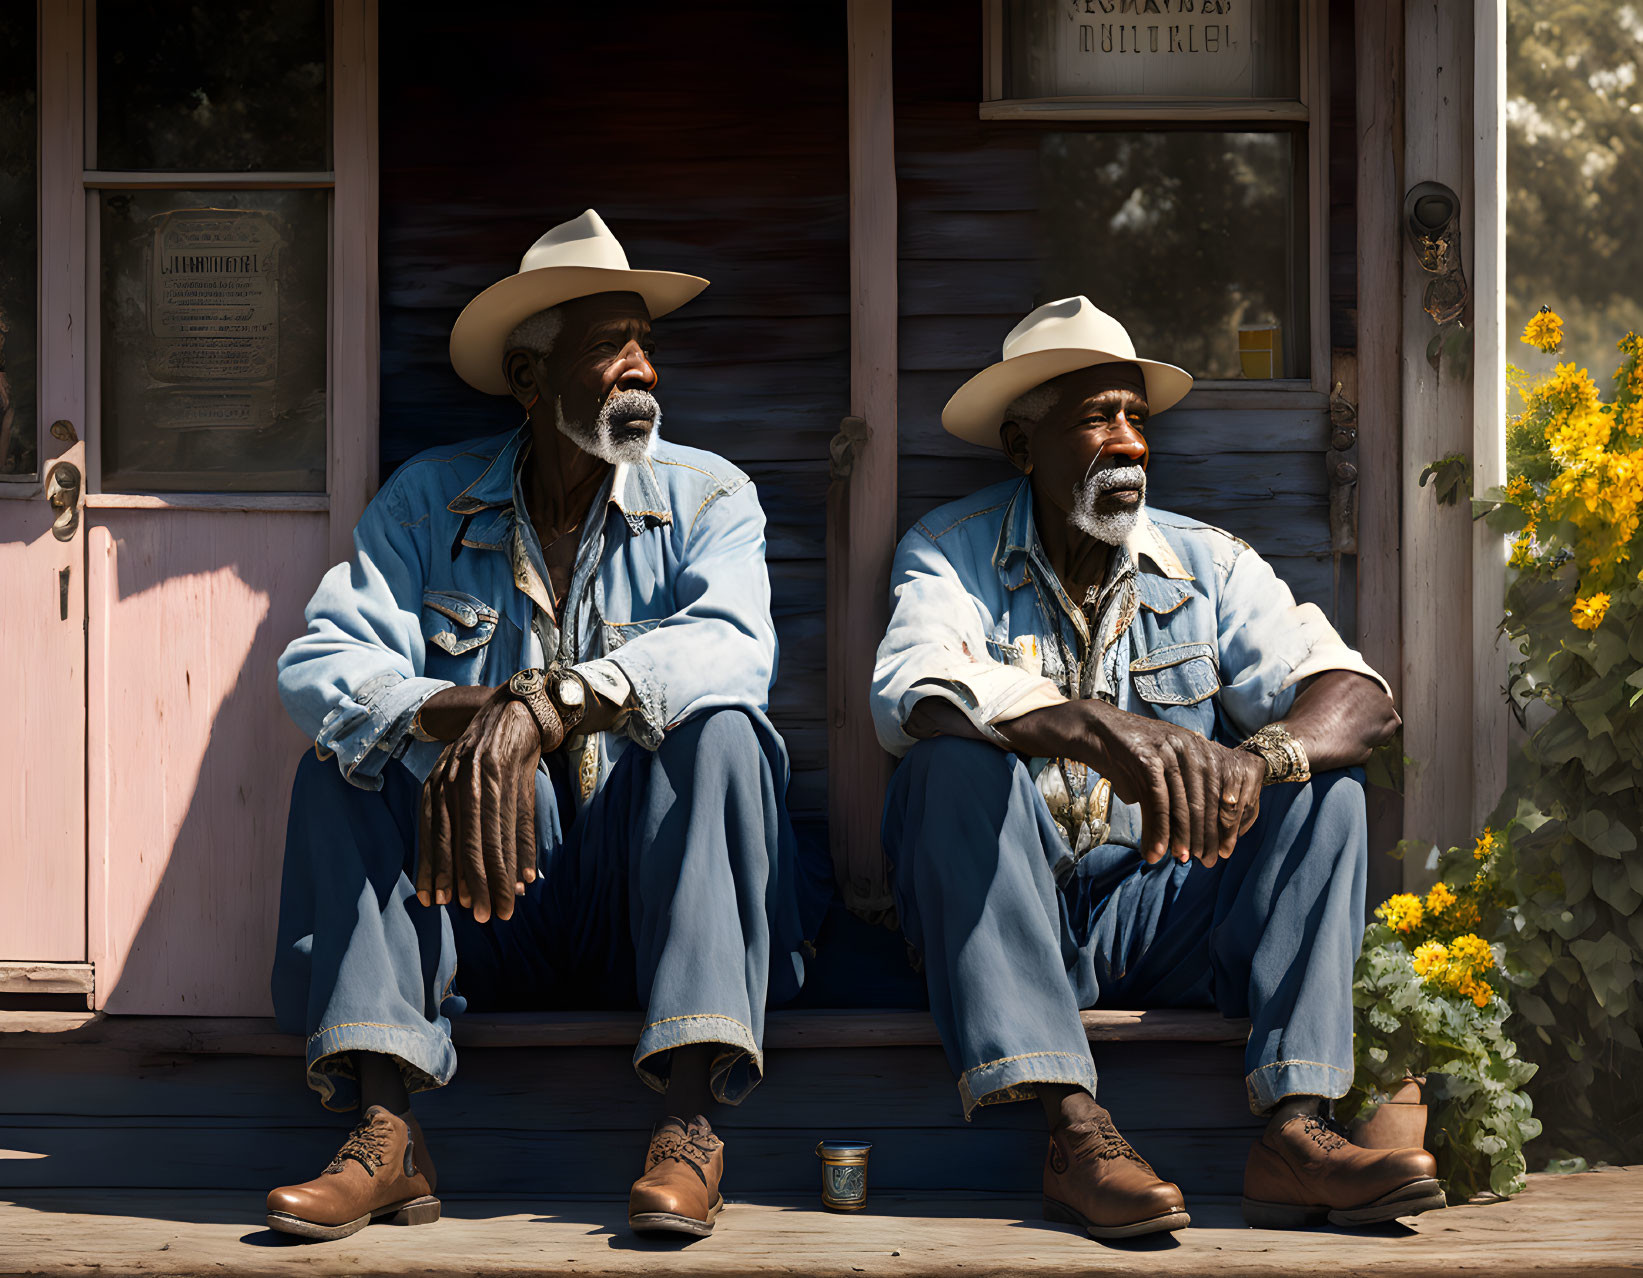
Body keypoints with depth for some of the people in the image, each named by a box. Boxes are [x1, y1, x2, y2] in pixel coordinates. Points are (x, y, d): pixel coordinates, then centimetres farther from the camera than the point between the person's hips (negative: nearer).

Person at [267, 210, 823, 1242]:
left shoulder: (706, 498, 1)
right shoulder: (428, 501, 5)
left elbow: (734, 648, -22)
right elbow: (320, 664, -11)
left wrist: (544, 703, -39)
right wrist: (451, 718, -34)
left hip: (646, 894, -1)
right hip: (483, 915, 2)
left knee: (720, 731, -26)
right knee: (345, 757, -18)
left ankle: (690, 1123, -36)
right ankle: (387, 1134, -31)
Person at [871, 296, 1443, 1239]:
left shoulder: (1208, 565, 6)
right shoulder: (954, 553, -2)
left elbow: (1359, 697, -9)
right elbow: (912, 694, -25)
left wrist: (1257, 759, -33)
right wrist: (1097, 730, -42)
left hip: (1160, 916, 3)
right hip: (1003, 923, -3)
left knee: (1324, 784, -15)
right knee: (957, 762, -29)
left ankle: (1296, 1128, -31)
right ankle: (1074, 1127, -38)